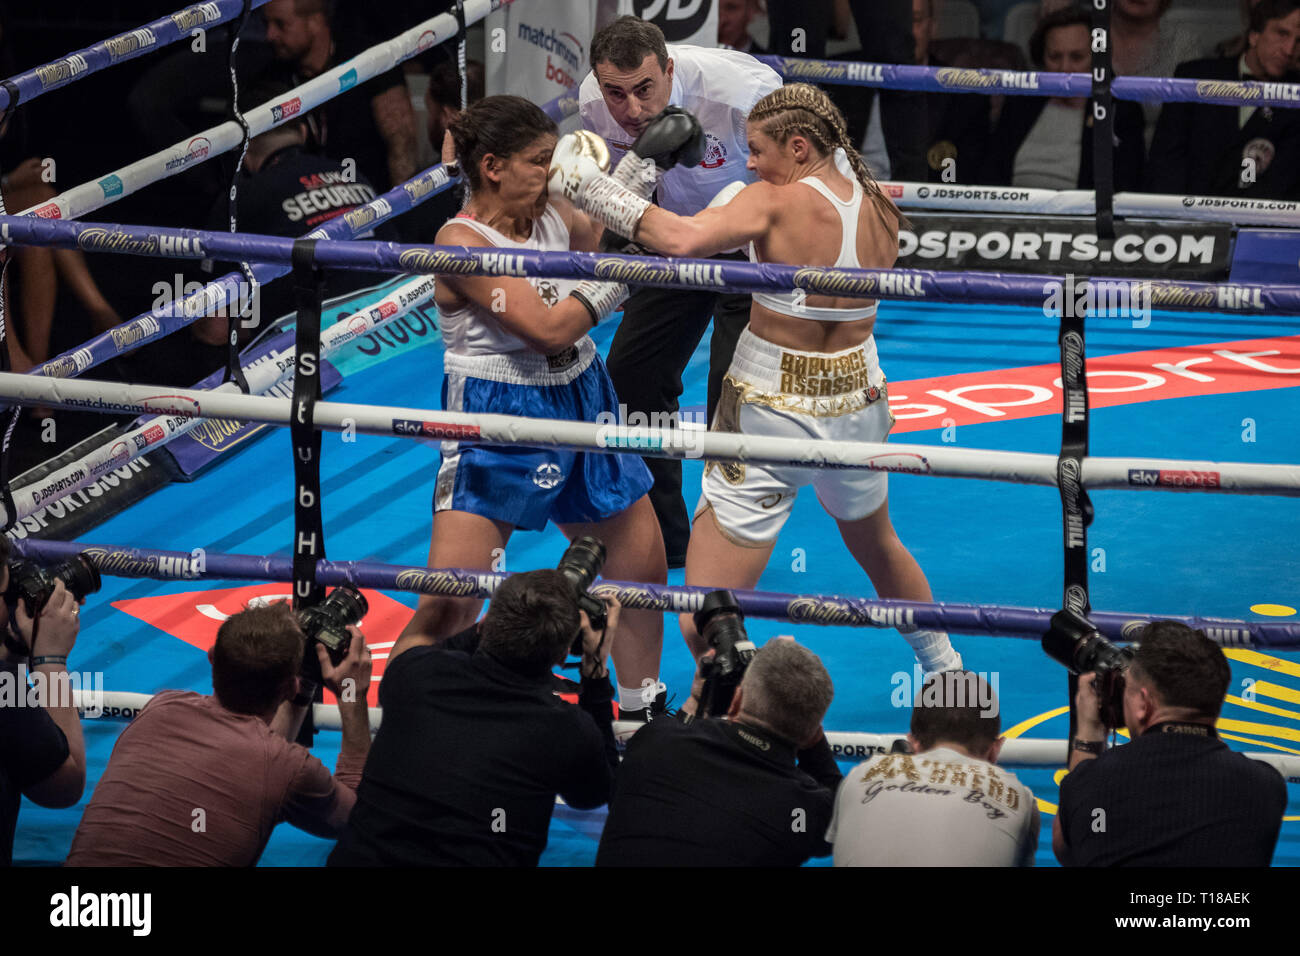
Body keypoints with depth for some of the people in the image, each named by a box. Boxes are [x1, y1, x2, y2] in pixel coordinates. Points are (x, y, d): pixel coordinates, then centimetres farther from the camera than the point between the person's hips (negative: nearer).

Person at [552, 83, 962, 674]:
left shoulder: (776, 203, -17)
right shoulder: (880, 211, 1)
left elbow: (683, 240, -32)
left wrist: (594, 191, -23)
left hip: (770, 417, -7)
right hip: (856, 408, 7)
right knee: (878, 547, 36)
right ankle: (947, 673, 52)